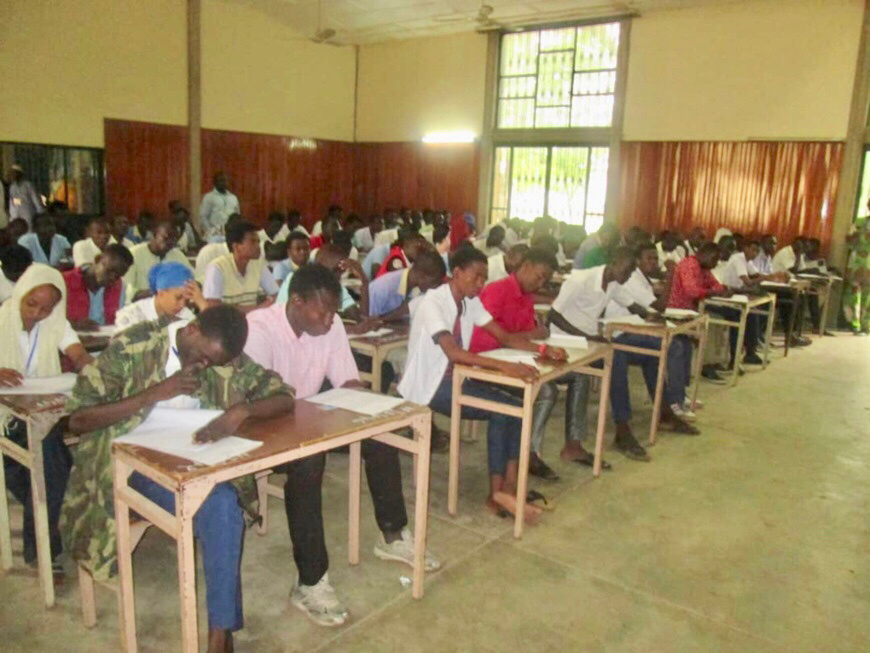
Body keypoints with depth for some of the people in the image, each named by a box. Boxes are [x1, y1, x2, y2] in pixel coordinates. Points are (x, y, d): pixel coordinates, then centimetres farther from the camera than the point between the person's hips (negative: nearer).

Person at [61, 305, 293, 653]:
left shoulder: (228, 359, -3)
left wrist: (242, 409, -26)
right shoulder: (132, 347, -13)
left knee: (224, 504, -29)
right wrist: (157, 392, -23)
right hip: (133, 463, -3)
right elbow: (78, 420, -13)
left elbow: (285, 397, -5)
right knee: (218, 504, -30)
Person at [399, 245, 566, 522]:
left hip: (454, 378, 8)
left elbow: (504, 337, 2)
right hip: (428, 386, -8)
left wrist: (542, 349, -16)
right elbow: (454, 352, -35)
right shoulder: (433, 302, -21)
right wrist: (504, 366, -43)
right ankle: (501, 491, -5)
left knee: (514, 406, -13)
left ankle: (503, 490, -9)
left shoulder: (471, 302, 3)